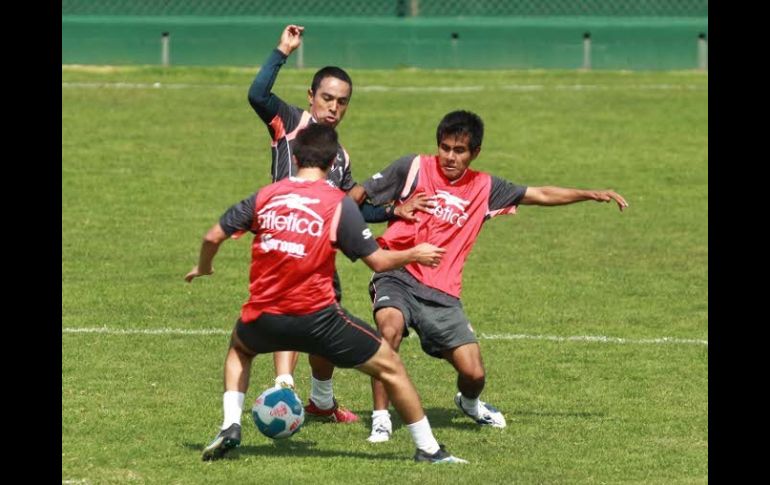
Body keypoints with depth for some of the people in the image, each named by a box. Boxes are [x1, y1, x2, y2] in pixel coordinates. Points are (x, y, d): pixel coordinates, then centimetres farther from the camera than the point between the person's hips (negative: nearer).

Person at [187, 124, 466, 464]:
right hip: (316, 317, -3)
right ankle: (428, 449, 15)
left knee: (239, 348, 38)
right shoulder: (339, 204, -4)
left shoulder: (265, 196, 6)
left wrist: (203, 267, 31)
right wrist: (414, 255, 16)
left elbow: (213, 236, 10)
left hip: (263, 317, 3)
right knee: (390, 367, 12)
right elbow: (378, 261, -3)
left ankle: (230, 426, 19)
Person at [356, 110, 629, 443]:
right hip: (397, 277, -3)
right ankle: (380, 418, -26)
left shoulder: (484, 188, 10)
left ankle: (469, 403, 34)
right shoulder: (414, 169, 0)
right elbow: (357, 198, 5)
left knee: (474, 373, -6)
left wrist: (591, 194, 11)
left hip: (442, 293, 3)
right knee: (391, 326, -36)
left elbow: (541, 195, 16)